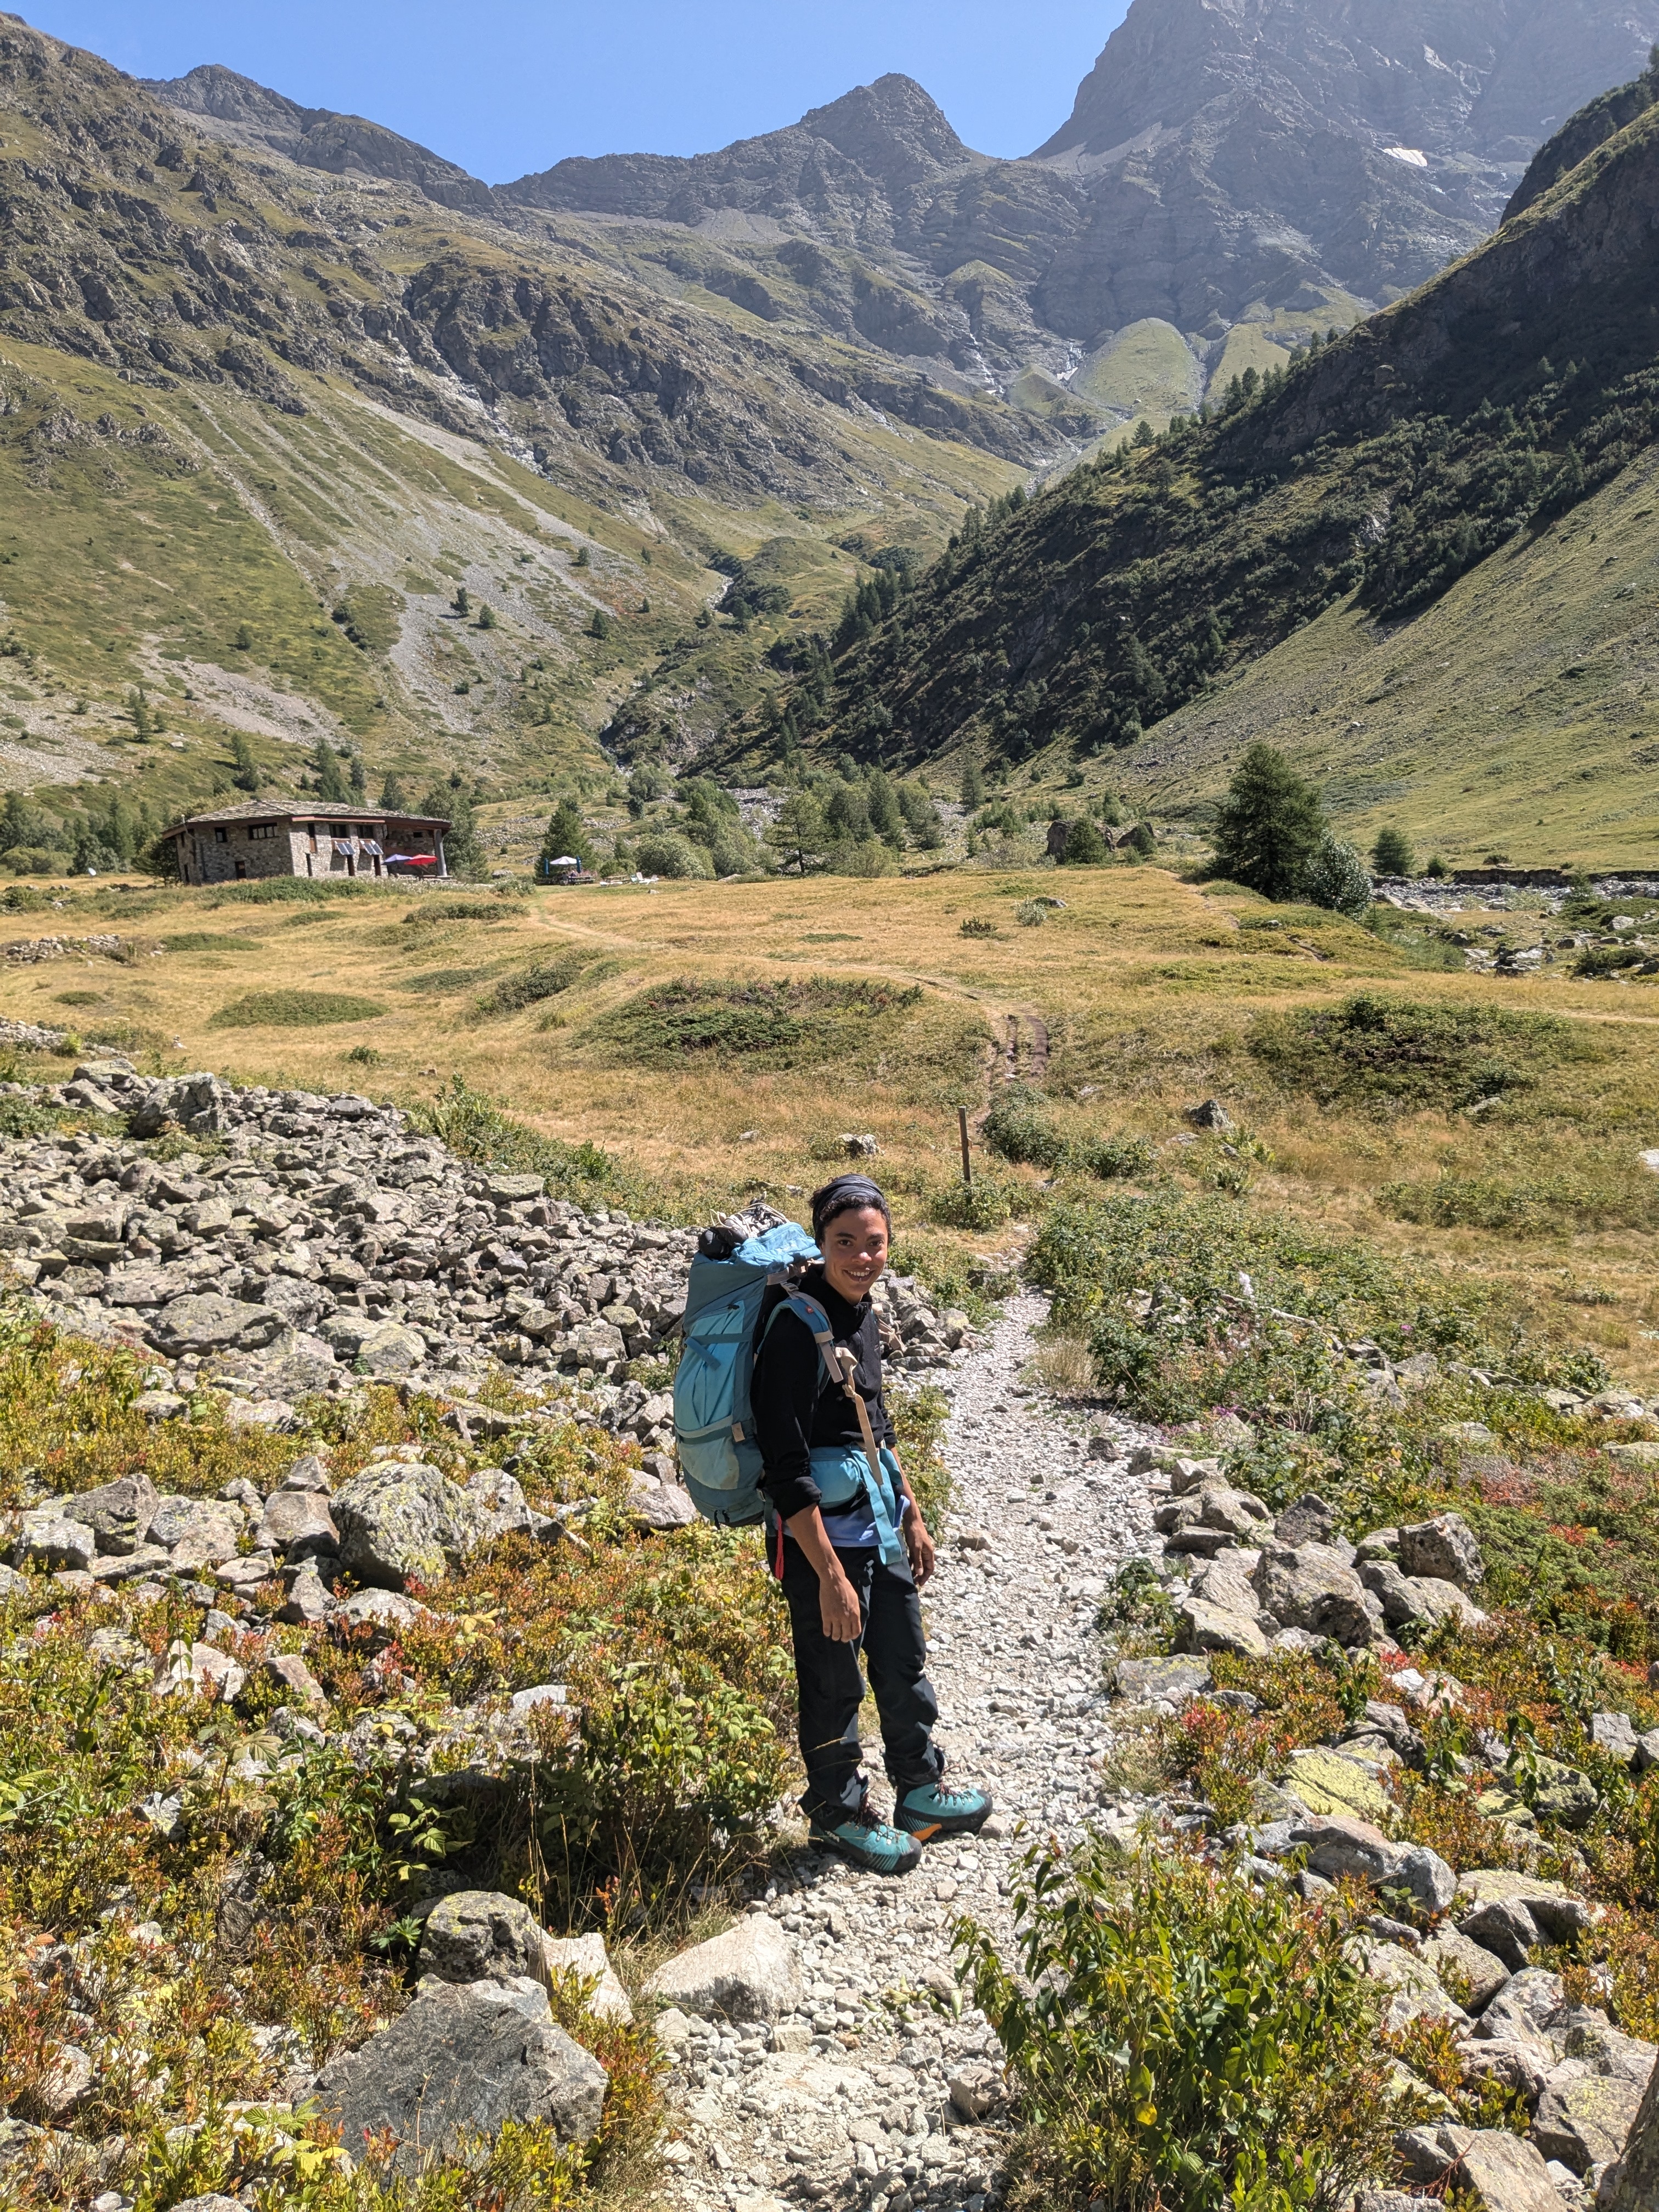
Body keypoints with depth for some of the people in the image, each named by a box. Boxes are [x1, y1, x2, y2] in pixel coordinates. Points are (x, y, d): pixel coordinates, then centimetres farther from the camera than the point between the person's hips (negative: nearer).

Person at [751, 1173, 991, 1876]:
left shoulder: (861, 1313, 4)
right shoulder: (798, 1327, -23)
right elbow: (786, 1469, -25)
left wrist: (911, 1516, 20)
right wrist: (830, 1576, -24)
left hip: (879, 1522, 8)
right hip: (822, 1536, -8)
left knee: (904, 1661, 22)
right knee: (834, 1683, 10)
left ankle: (920, 1791, 41)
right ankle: (839, 1811, 33)